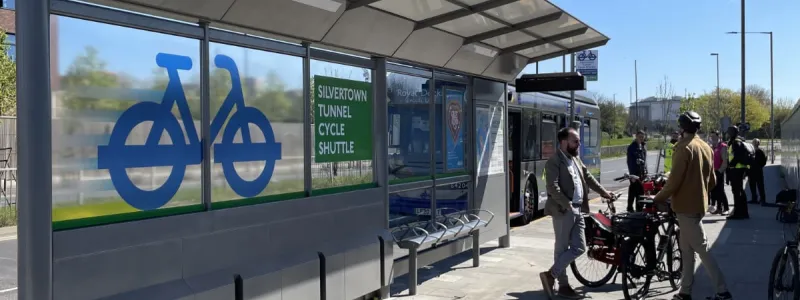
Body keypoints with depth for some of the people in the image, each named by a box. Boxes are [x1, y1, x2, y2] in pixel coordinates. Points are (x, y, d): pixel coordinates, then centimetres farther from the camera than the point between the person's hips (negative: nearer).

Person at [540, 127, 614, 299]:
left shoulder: (576, 159, 16)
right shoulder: (554, 162, -11)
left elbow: (588, 177, 27)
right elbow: (553, 188, -21)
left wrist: (603, 192, 25)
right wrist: (567, 205, -26)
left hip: (578, 210, 8)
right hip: (563, 211, -8)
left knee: (579, 248, 6)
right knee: (562, 248, 0)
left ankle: (552, 274, 14)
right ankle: (563, 285, 10)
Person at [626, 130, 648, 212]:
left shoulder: (644, 146, 13)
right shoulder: (632, 147, -8)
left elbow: (645, 159, 18)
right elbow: (630, 162, -11)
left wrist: (646, 172, 12)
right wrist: (632, 174, -16)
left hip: (642, 173, 6)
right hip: (635, 173, -6)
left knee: (641, 191, 9)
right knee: (633, 191, -2)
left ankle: (639, 209, 17)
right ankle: (630, 209, 6)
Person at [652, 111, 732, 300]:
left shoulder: (684, 148, -16)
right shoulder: (706, 148, 10)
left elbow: (674, 181, -20)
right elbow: (712, 180, 15)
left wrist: (658, 198, -7)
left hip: (686, 206, -9)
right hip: (699, 204, 9)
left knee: (702, 249, -4)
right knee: (686, 249, 13)